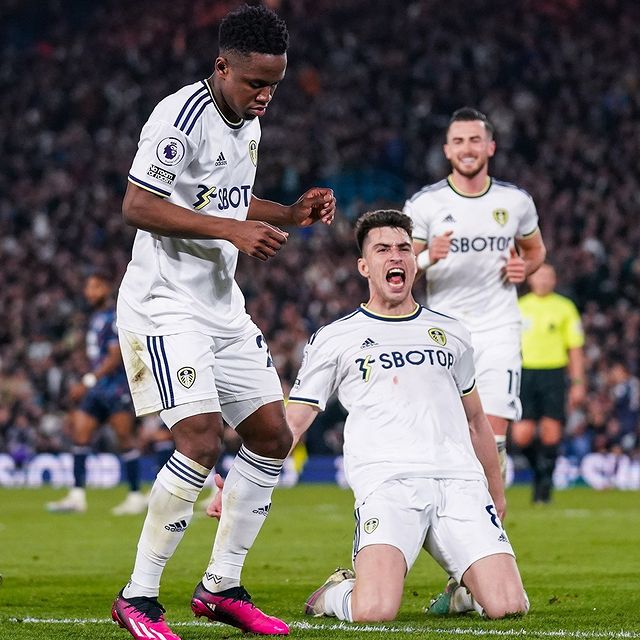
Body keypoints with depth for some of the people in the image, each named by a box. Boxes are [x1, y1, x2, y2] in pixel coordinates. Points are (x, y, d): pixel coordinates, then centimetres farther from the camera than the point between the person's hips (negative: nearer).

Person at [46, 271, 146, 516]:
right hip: (97, 389, 9)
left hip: (118, 388, -9)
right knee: (79, 432, -1)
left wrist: (88, 382, -21)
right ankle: (77, 496, -2)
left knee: (125, 438, -4)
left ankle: (136, 496, 4)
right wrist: (85, 386, 21)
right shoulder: (96, 317, 15)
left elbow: (115, 358, -18)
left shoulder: (116, 317, -12)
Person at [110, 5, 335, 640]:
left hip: (221, 303, 10)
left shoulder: (247, 123, 12)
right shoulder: (180, 118, -18)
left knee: (272, 436, 7)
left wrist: (290, 214, 7)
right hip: (165, 302, -10)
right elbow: (136, 206, -22)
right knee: (201, 439, -20)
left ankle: (220, 587, 17)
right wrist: (233, 230, -24)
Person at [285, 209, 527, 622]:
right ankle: (338, 593, 10)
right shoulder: (334, 339, 12)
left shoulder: (451, 335, 22)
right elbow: (292, 422, 10)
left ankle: (466, 588, 20)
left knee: (508, 607, -16)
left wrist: (497, 494, 34)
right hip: (387, 484, -3)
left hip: (461, 482, 3)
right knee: (374, 612, -27)